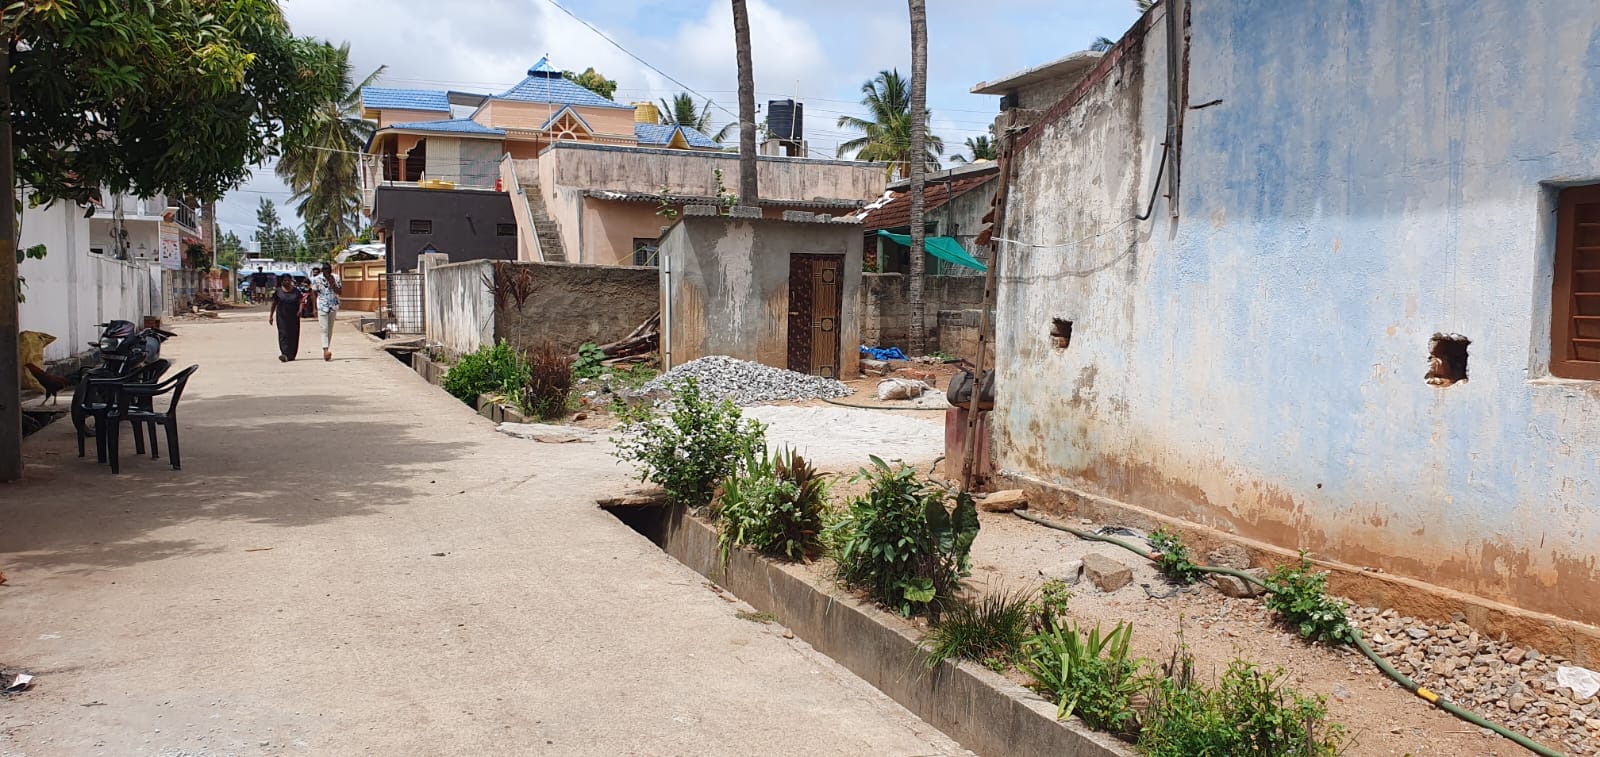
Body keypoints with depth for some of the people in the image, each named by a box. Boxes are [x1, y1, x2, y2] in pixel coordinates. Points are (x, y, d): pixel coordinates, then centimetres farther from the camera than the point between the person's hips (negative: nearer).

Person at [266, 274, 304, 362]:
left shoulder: (296, 290, 6)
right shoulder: (278, 291, 4)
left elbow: (300, 301, 3)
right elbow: (274, 304, 8)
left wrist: (300, 310, -15)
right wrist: (271, 316, 7)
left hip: (294, 317, 1)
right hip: (282, 317, -1)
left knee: (293, 335, 2)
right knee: (283, 334, -12)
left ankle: (291, 355, 12)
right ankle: (285, 354, -22)